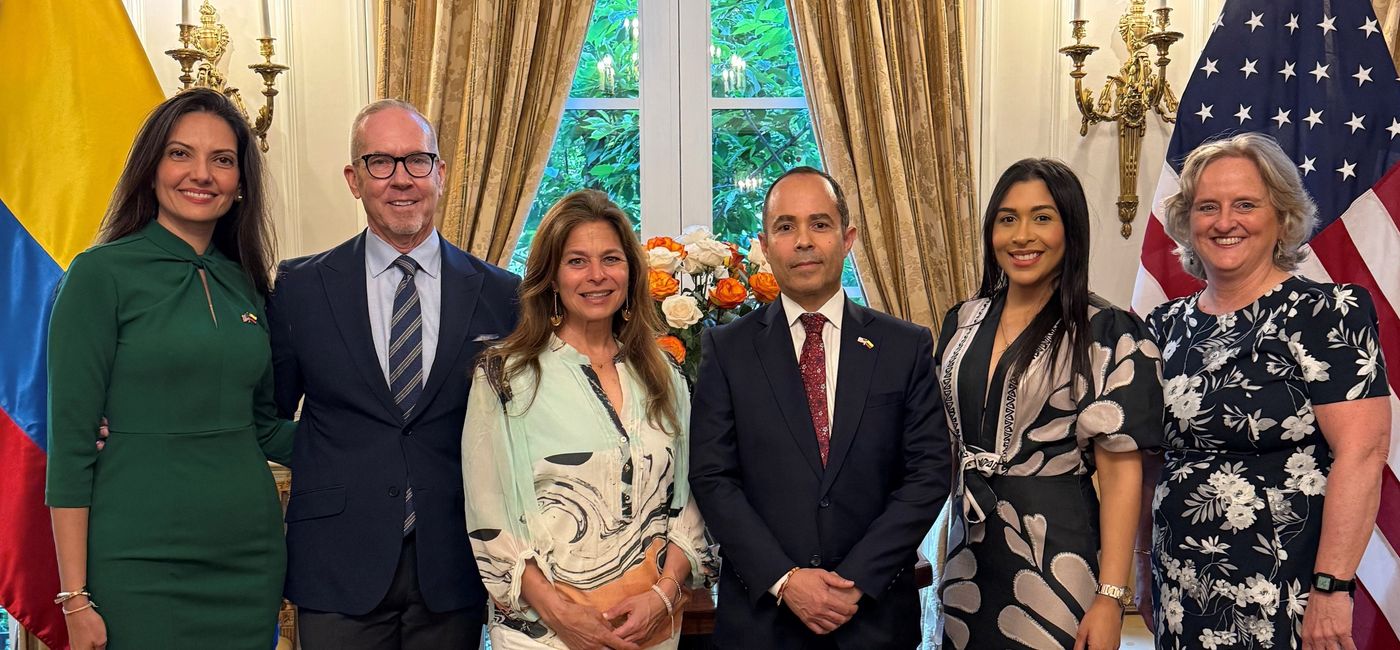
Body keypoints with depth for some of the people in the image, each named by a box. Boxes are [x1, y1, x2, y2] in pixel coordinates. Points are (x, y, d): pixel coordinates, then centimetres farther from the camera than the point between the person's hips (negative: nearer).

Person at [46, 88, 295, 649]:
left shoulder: (247, 284, 9)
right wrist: (76, 600, -11)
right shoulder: (101, 274, -6)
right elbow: (69, 443, -8)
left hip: (251, 556, 5)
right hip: (141, 562, -5)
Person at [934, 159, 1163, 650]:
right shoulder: (962, 323, 6)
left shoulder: (1107, 334, -10)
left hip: (1056, 554, -5)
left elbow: (1121, 470, -12)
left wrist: (1111, 596, -17)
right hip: (969, 550, 5)